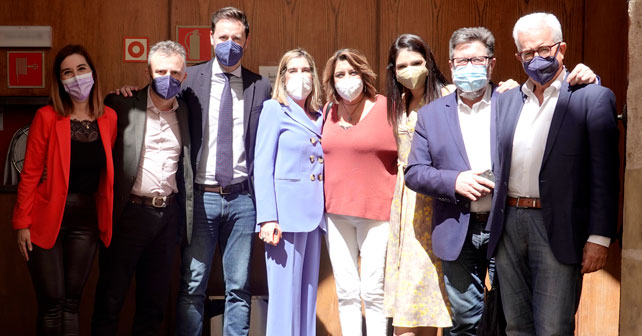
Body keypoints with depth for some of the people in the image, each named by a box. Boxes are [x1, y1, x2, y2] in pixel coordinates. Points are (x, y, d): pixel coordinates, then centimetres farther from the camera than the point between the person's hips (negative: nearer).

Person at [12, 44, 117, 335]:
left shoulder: (109, 118, 2)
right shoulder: (47, 117, -8)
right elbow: (30, 173, -6)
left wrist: (107, 218, 5)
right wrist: (22, 223, -6)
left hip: (87, 218, 3)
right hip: (48, 218, -3)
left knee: (72, 301, 11)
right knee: (52, 303, 1)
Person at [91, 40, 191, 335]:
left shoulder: (185, 112, 8)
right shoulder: (123, 104, -5)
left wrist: (183, 212, 9)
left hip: (168, 213, 4)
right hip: (129, 212, -4)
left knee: (155, 300, 14)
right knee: (110, 297, 5)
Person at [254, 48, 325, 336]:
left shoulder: (319, 117, 18)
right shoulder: (274, 109, 3)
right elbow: (262, 166, -4)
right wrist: (267, 218, -14)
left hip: (314, 214, 6)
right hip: (286, 212, -5)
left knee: (308, 291, 8)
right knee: (284, 292, -5)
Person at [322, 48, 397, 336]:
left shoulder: (387, 108, -4)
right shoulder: (328, 112, 10)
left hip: (377, 212, -4)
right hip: (336, 212, 4)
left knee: (373, 291, -2)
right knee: (346, 291, 8)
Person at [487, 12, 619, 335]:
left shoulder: (593, 97, -2)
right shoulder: (506, 100, 13)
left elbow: (604, 175, -6)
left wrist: (599, 237, -11)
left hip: (557, 229, -5)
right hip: (508, 225, 5)